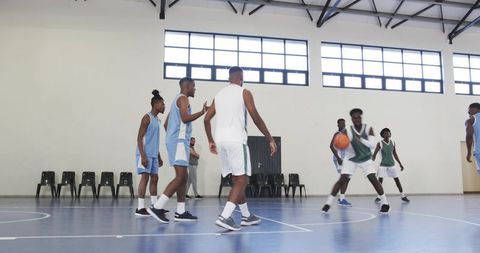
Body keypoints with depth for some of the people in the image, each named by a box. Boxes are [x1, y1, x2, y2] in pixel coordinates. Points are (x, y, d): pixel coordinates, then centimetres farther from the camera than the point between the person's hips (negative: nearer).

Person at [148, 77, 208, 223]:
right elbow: (185, 118, -23)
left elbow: (166, 124, 26)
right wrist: (202, 112, -12)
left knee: (183, 177, 9)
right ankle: (157, 208, -18)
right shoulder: (183, 98, -6)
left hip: (176, 140, 11)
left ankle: (180, 212, 9)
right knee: (180, 177, -15)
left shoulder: (178, 100, 24)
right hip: (179, 141, -11)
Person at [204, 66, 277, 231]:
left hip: (221, 140, 7)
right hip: (236, 140, -7)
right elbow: (256, 118, -7)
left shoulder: (219, 94, 17)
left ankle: (246, 216, 25)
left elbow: (206, 119, 16)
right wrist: (270, 140, -1)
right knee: (241, 180, -5)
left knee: (237, 180, 16)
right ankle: (224, 217, -18)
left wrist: (211, 140, 27)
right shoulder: (244, 93, 0)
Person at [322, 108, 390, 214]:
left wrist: (360, 139, -36)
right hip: (351, 159, -1)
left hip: (366, 159, 1)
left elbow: (372, 145, -22)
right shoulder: (347, 131, -18)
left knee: (373, 179, -11)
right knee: (342, 180, -11)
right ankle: (328, 204, -7)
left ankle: (385, 204, 3)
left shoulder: (368, 129, -15)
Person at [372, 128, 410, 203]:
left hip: (391, 164, 3)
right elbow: (374, 154, -9)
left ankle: (403, 196, 12)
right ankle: (378, 197, 2)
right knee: (380, 180, -9)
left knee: (397, 180, 4)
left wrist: (400, 164, 13)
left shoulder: (392, 143, 1)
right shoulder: (380, 144, -11)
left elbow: (395, 154, 11)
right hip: (383, 165, -3)